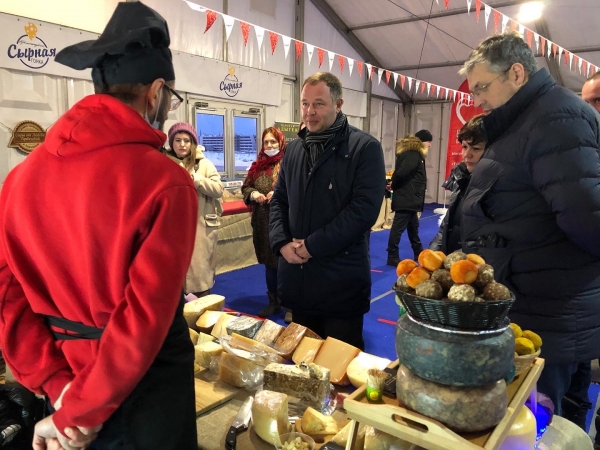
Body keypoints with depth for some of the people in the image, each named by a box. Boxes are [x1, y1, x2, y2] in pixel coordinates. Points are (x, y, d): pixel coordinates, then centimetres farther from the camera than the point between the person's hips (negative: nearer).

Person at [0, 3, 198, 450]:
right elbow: (145, 315, -23)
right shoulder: (167, 181, -22)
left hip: (70, 378, 5)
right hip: (146, 378, -4)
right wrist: (76, 414, -13)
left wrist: (58, 384, -4)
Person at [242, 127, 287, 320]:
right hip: (263, 223, 6)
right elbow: (245, 187, 16)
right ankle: (273, 302, 30)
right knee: (269, 263, 15)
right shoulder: (258, 165, 11)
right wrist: (253, 194, -5)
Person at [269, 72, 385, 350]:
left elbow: (364, 209, -17)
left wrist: (313, 246, -17)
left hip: (342, 280, -5)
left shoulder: (365, 148, -8)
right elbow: (279, 201, 13)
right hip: (296, 277, 6)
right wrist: (281, 243, -6)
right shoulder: (293, 149, 11)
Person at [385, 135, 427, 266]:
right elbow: (401, 173, -24)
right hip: (406, 199, -10)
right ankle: (392, 257, 2)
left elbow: (399, 173, 14)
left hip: (409, 199, 10)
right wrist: (394, 186, -8)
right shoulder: (413, 155, -14)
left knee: (413, 227, 18)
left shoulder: (411, 154, 17)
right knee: (398, 227, -4)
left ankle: (419, 254, 30)